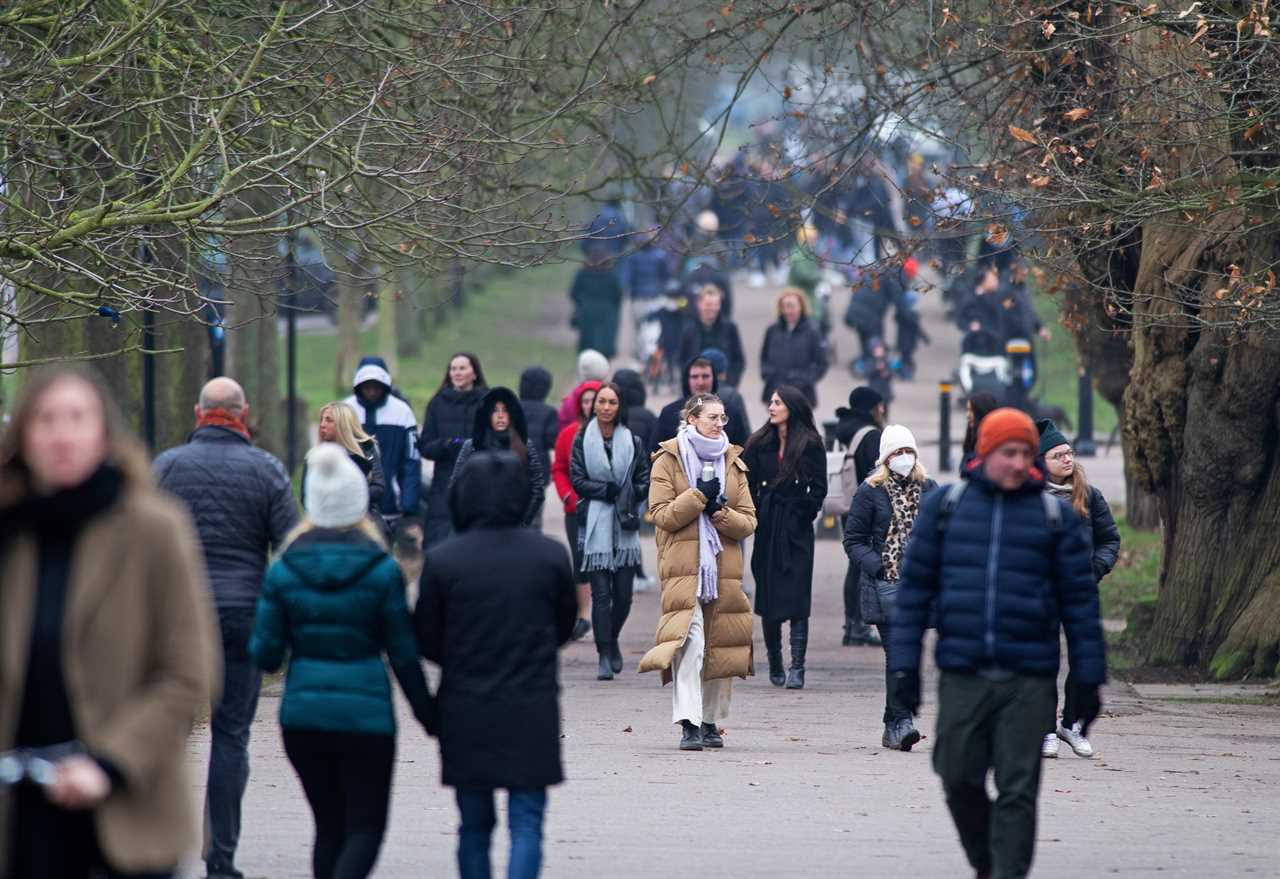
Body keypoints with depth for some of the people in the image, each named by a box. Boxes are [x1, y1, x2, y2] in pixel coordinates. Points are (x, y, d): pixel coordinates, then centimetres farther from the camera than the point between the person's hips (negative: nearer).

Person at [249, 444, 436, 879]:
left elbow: (265, 654, -1)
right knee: (365, 827, 2)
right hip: (366, 713, -3)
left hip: (303, 714, 3)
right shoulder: (381, 570, -7)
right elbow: (404, 653, -4)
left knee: (329, 826, 16)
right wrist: (428, 713, 7)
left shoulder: (284, 570, -1)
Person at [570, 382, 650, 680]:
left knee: (623, 594, 2)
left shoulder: (632, 442, 7)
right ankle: (605, 655, -6)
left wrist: (625, 494, -8)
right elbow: (577, 480, -2)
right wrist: (607, 490, -13)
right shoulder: (582, 440, 3)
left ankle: (611, 640, 28)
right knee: (601, 593, -8)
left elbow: (644, 482, 9)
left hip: (625, 525, 2)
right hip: (595, 525, -2)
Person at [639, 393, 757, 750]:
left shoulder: (733, 463, 15)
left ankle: (710, 722, 18)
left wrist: (721, 513, -9)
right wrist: (699, 495, -13)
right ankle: (689, 724, -22)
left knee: (720, 644, 6)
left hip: (724, 568, 5)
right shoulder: (668, 460, 3)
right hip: (683, 566, -5)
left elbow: (748, 520, 11)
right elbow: (662, 515, -5)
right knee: (689, 640, -18)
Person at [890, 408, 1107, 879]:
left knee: (1017, 792, -4)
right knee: (959, 782, 5)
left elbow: (1080, 599, 6)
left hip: (1029, 681, -1)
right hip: (961, 677, 1)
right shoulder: (944, 506, 7)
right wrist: (904, 664, 2)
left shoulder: (1055, 516, 5)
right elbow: (914, 588, 8)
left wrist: (1088, 680, 2)